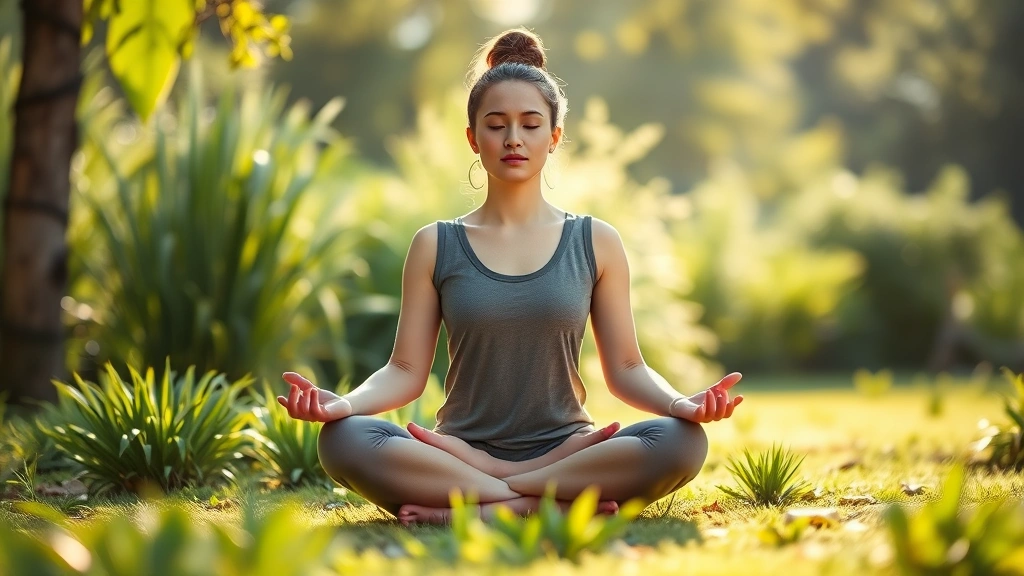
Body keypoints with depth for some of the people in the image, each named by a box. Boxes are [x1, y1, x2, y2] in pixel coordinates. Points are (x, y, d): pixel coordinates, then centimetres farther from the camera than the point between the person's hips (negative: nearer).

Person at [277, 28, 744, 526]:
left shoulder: (596, 243, 8)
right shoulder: (436, 246, 7)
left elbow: (626, 369, 6)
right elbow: (405, 371, 3)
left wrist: (679, 403, -15)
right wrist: (343, 402, -18)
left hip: (566, 446, 1)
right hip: (460, 451, 0)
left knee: (682, 442, -30)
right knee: (343, 440, -30)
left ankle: (469, 506, -24)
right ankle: (552, 501, -28)